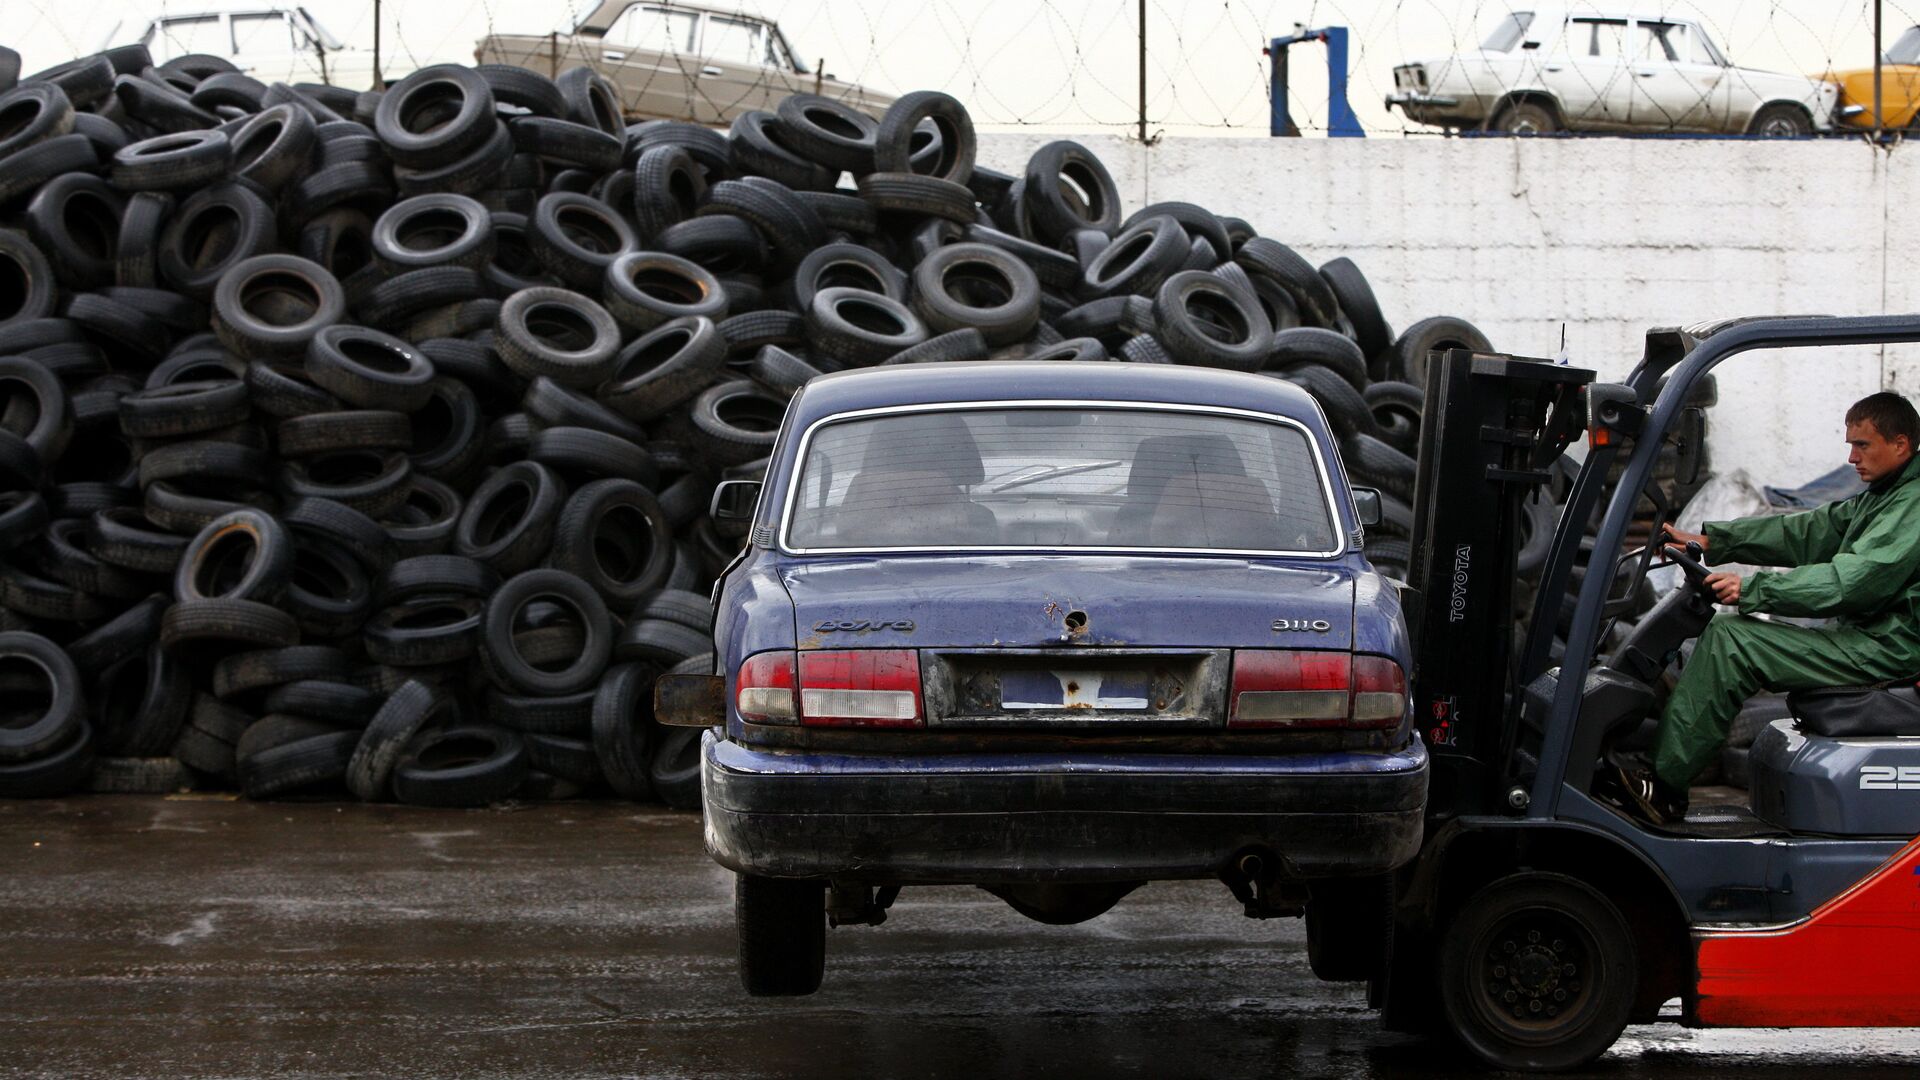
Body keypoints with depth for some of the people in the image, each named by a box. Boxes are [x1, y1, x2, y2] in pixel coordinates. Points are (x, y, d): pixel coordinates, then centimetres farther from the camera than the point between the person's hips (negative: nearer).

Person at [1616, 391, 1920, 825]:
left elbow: (1853, 580, -24)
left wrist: (1753, 588, -25)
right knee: (1725, 628, 4)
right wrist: (1709, 541, 4)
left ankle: (1663, 781, -17)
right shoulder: (1880, 496, 19)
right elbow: (1808, 532, 14)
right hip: (1859, 632, 11)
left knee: (1731, 641, -18)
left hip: (1884, 649, -11)